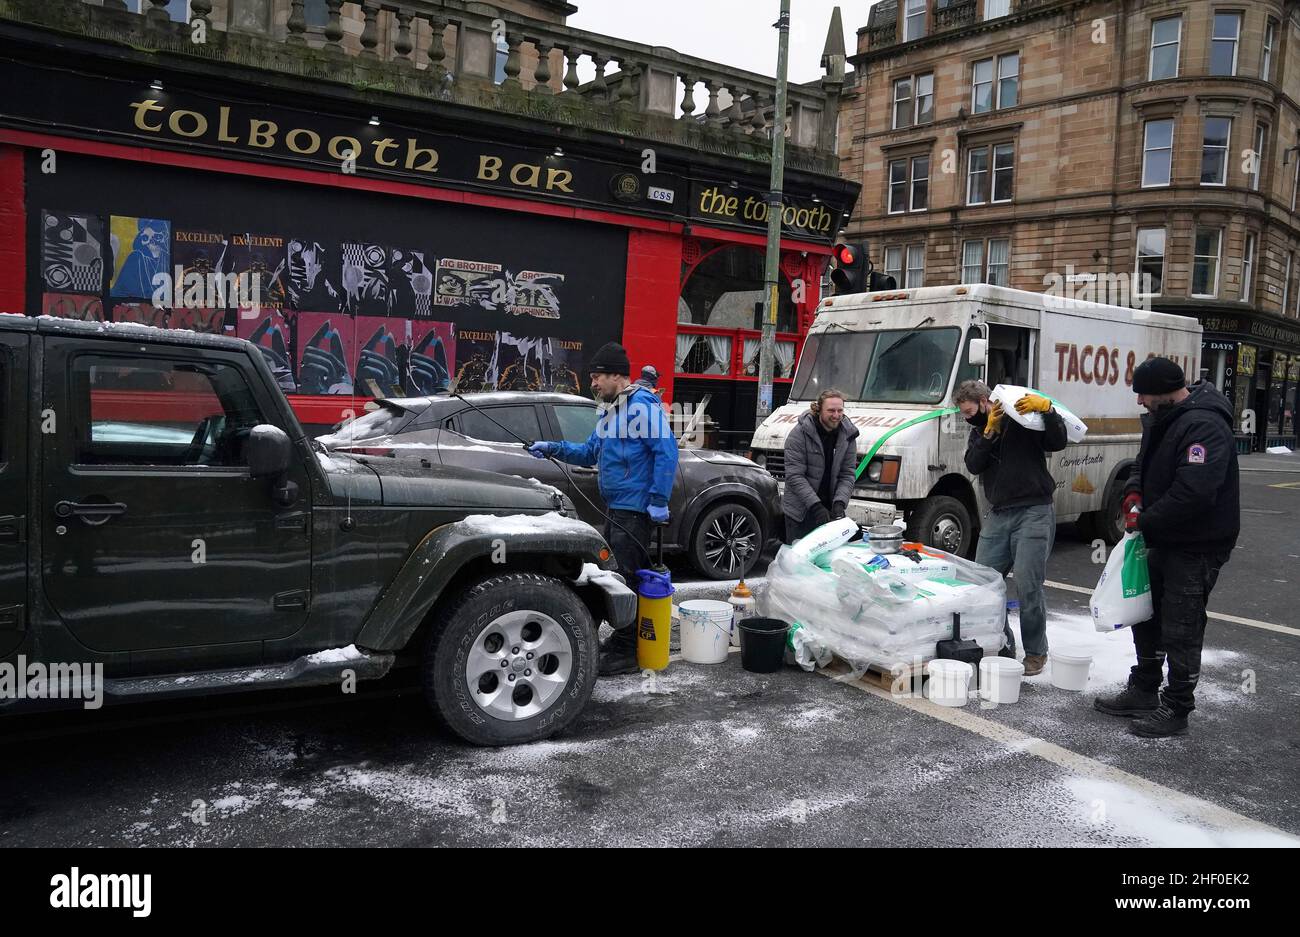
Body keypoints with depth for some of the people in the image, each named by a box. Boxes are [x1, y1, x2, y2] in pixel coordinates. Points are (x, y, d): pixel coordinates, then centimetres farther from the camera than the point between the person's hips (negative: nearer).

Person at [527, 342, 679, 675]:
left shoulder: (642, 405, -13)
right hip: (616, 508, 10)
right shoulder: (610, 412, 18)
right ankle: (622, 639, 28)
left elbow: (666, 452, -20)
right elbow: (591, 452, 21)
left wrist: (659, 500, -22)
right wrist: (554, 448, 7)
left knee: (627, 578, -7)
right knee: (619, 576, 16)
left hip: (635, 508, -10)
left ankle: (627, 653, 0)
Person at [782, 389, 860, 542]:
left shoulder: (848, 435, 2)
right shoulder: (799, 433, -11)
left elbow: (847, 475, 1)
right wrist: (815, 505, -23)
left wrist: (839, 503, -15)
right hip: (799, 512, -3)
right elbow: (794, 476, -16)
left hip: (829, 511, 4)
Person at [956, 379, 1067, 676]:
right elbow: (973, 465, -1)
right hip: (997, 515, 7)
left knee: (1028, 585, -7)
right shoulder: (978, 431, 16)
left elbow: (1058, 443, -13)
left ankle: (1035, 652, 9)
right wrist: (990, 431, -10)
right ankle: (1001, 645, 19)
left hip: (1033, 513, -6)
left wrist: (1046, 408, -25)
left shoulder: (1022, 418, -1)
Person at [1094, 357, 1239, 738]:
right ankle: (1143, 692, 33)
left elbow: (1193, 492, -32)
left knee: (1181, 628, -2)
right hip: (1165, 539, 10)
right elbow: (1145, 463, 21)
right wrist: (1134, 491, 0)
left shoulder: (1204, 426, -25)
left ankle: (1176, 710, 11)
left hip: (1197, 546, -10)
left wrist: (1145, 522, -21)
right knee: (1147, 614, 19)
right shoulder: (1162, 419, 7)